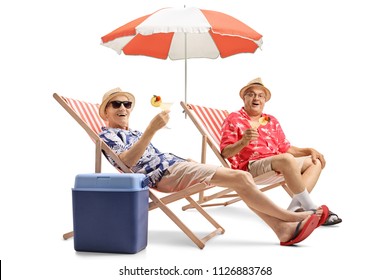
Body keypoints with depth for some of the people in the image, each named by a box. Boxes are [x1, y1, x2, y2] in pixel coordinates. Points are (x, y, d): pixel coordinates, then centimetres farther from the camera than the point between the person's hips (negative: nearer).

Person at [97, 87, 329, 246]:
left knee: (242, 178, -5)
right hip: (167, 173, -9)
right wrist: (152, 129, -28)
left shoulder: (132, 133, 28)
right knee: (241, 178, -17)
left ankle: (283, 228, -9)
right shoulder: (108, 135, 1)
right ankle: (291, 218, -7)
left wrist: (186, 160, 18)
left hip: (175, 165, 9)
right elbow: (126, 161, -20)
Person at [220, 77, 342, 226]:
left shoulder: (272, 121, 24)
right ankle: (311, 209, -24)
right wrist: (243, 142, -23)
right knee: (287, 159, -33)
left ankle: (296, 207, -23)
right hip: (251, 166, -8)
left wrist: (309, 150, 8)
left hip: (276, 165, 8)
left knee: (316, 161, 0)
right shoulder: (234, 119, 4)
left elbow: (286, 148, 23)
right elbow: (225, 152, -5)